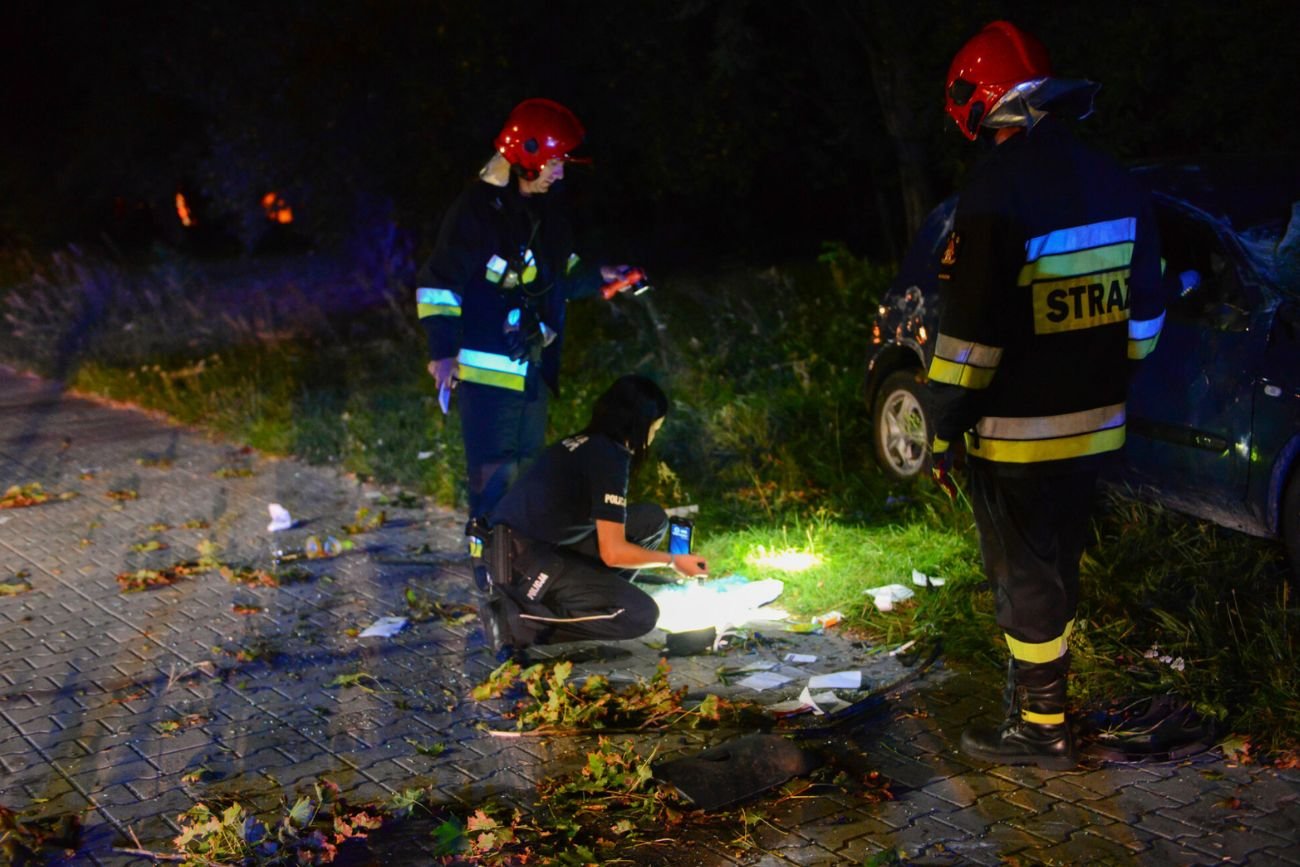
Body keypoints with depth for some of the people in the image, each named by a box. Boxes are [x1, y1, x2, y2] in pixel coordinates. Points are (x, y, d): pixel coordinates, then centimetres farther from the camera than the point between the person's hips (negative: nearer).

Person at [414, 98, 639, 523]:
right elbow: (438, 281, -14)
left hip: (533, 366, 9)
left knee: (526, 470, 18)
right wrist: (443, 350, -21)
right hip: (487, 366, -8)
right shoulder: (478, 208, -14)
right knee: (494, 475, -6)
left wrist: (598, 276, 5)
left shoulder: (547, 212, 11)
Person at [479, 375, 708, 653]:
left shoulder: (585, 443, 12)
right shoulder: (610, 457, -15)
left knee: (652, 519, 8)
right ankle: (521, 620, -11)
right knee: (642, 615, -15)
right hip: (522, 562, -9)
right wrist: (672, 561, 0)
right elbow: (613, 553, -15)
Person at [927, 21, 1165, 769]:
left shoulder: (998, 191, -19)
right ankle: (1042, 687, 36)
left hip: (1018, 433, -7)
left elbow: (970, 333, -20)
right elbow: (1145, 311, 13)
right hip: (1096, 425, 8)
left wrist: (944, 430, -12)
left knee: (1025, 578, 4)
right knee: (1057, 563, 21)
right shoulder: (1117, 184, 6)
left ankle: (1042, 727, 13)